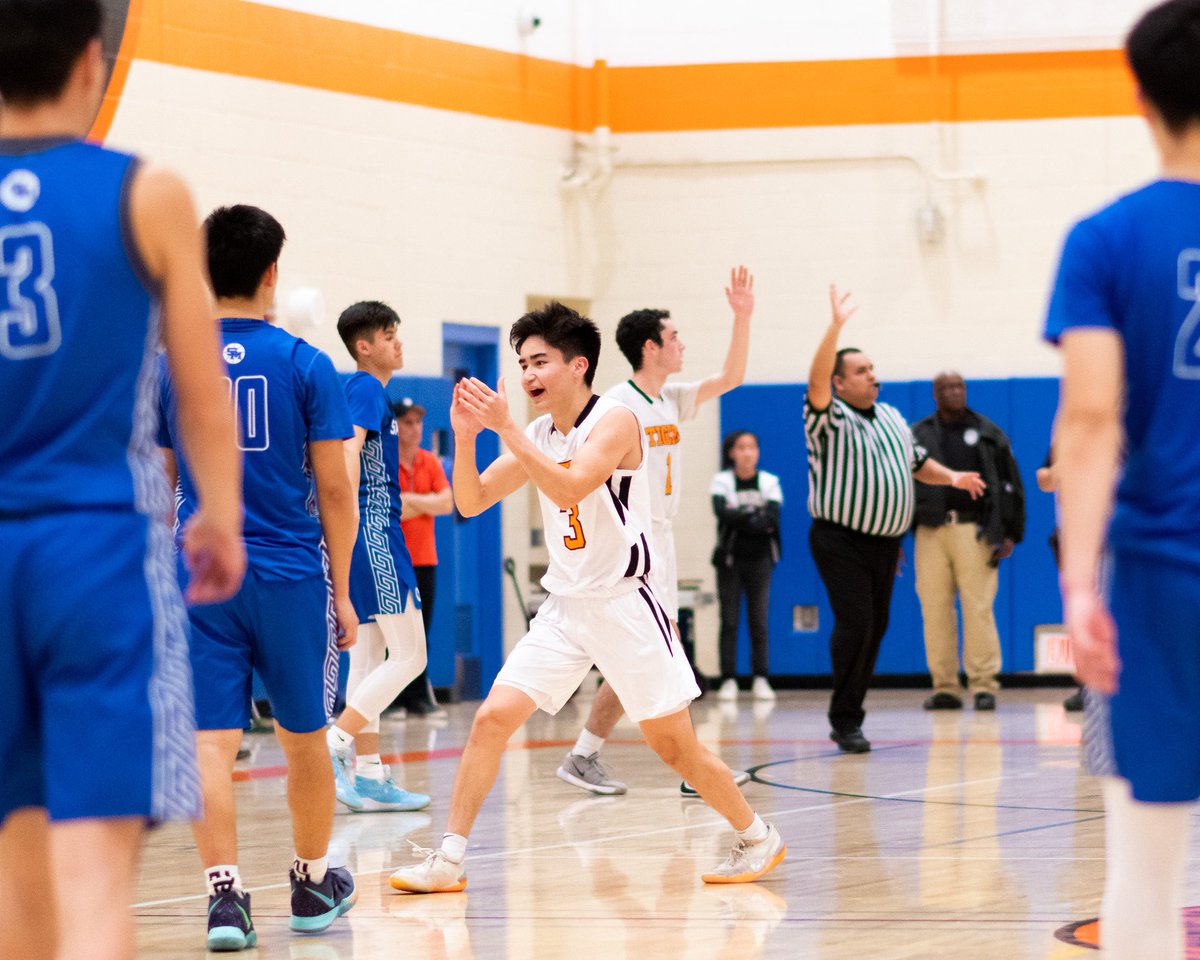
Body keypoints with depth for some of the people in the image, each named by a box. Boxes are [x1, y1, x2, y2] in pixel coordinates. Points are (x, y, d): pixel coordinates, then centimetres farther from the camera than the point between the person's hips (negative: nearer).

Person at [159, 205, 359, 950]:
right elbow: (333, 489, -3)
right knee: (304, 737, 14)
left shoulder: (170, 366, 3)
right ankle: (313, 884, 29)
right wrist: (341, 591, 5)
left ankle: (225, 892, -12)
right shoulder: (305, 365, -4)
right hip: (291, 576, -1)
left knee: (211, 741, -2)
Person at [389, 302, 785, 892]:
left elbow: (569, 490, -28)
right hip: (563, 607, 6)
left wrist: (504, 429, -31)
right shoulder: (535, 438, 8)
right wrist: (465, 435, -10)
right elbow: (471, 502, 6)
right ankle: (449, 859, -4)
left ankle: (757, 838, 20)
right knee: (492, 718, -8)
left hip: (623, 604, -6)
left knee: (674, 745, 0)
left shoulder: (615, 421, -13)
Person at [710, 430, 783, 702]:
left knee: (759, 622, -1)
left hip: (759, 559, 1)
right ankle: (728, 681, -1)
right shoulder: (721, 481, 2)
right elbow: (721, 512, -17)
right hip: (730, 558, -1)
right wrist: (756, 517, -16)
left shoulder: (770, 482, 4)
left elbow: (773, 518, -11)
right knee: (729, 621, -2)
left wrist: (739, 518, -16)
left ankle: (761, 680, 1)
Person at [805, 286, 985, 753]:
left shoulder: (892, 418, 16)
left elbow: (918, 462, 27)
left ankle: (850, 716, 17)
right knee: (855, 624, -16)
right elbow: (817, 379, -26)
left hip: (885, 542, 7)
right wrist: (837, 324, -34)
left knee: (875, 628, 7)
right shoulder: (830, 420, -7)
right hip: (840, 541, -7)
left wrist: (952, 477, 9)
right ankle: (844, 720, -7)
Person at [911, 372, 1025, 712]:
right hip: (931, 531, 2)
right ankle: (945, 687, 4)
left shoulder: (989, 434, 10)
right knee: (935, 610, -1)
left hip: (974, 530, -2)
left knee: (978, 608, -7)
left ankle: (983, 684, -3)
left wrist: (1011, 534, 2)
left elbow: (1011, 485, 9)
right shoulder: (917, 436, 12)